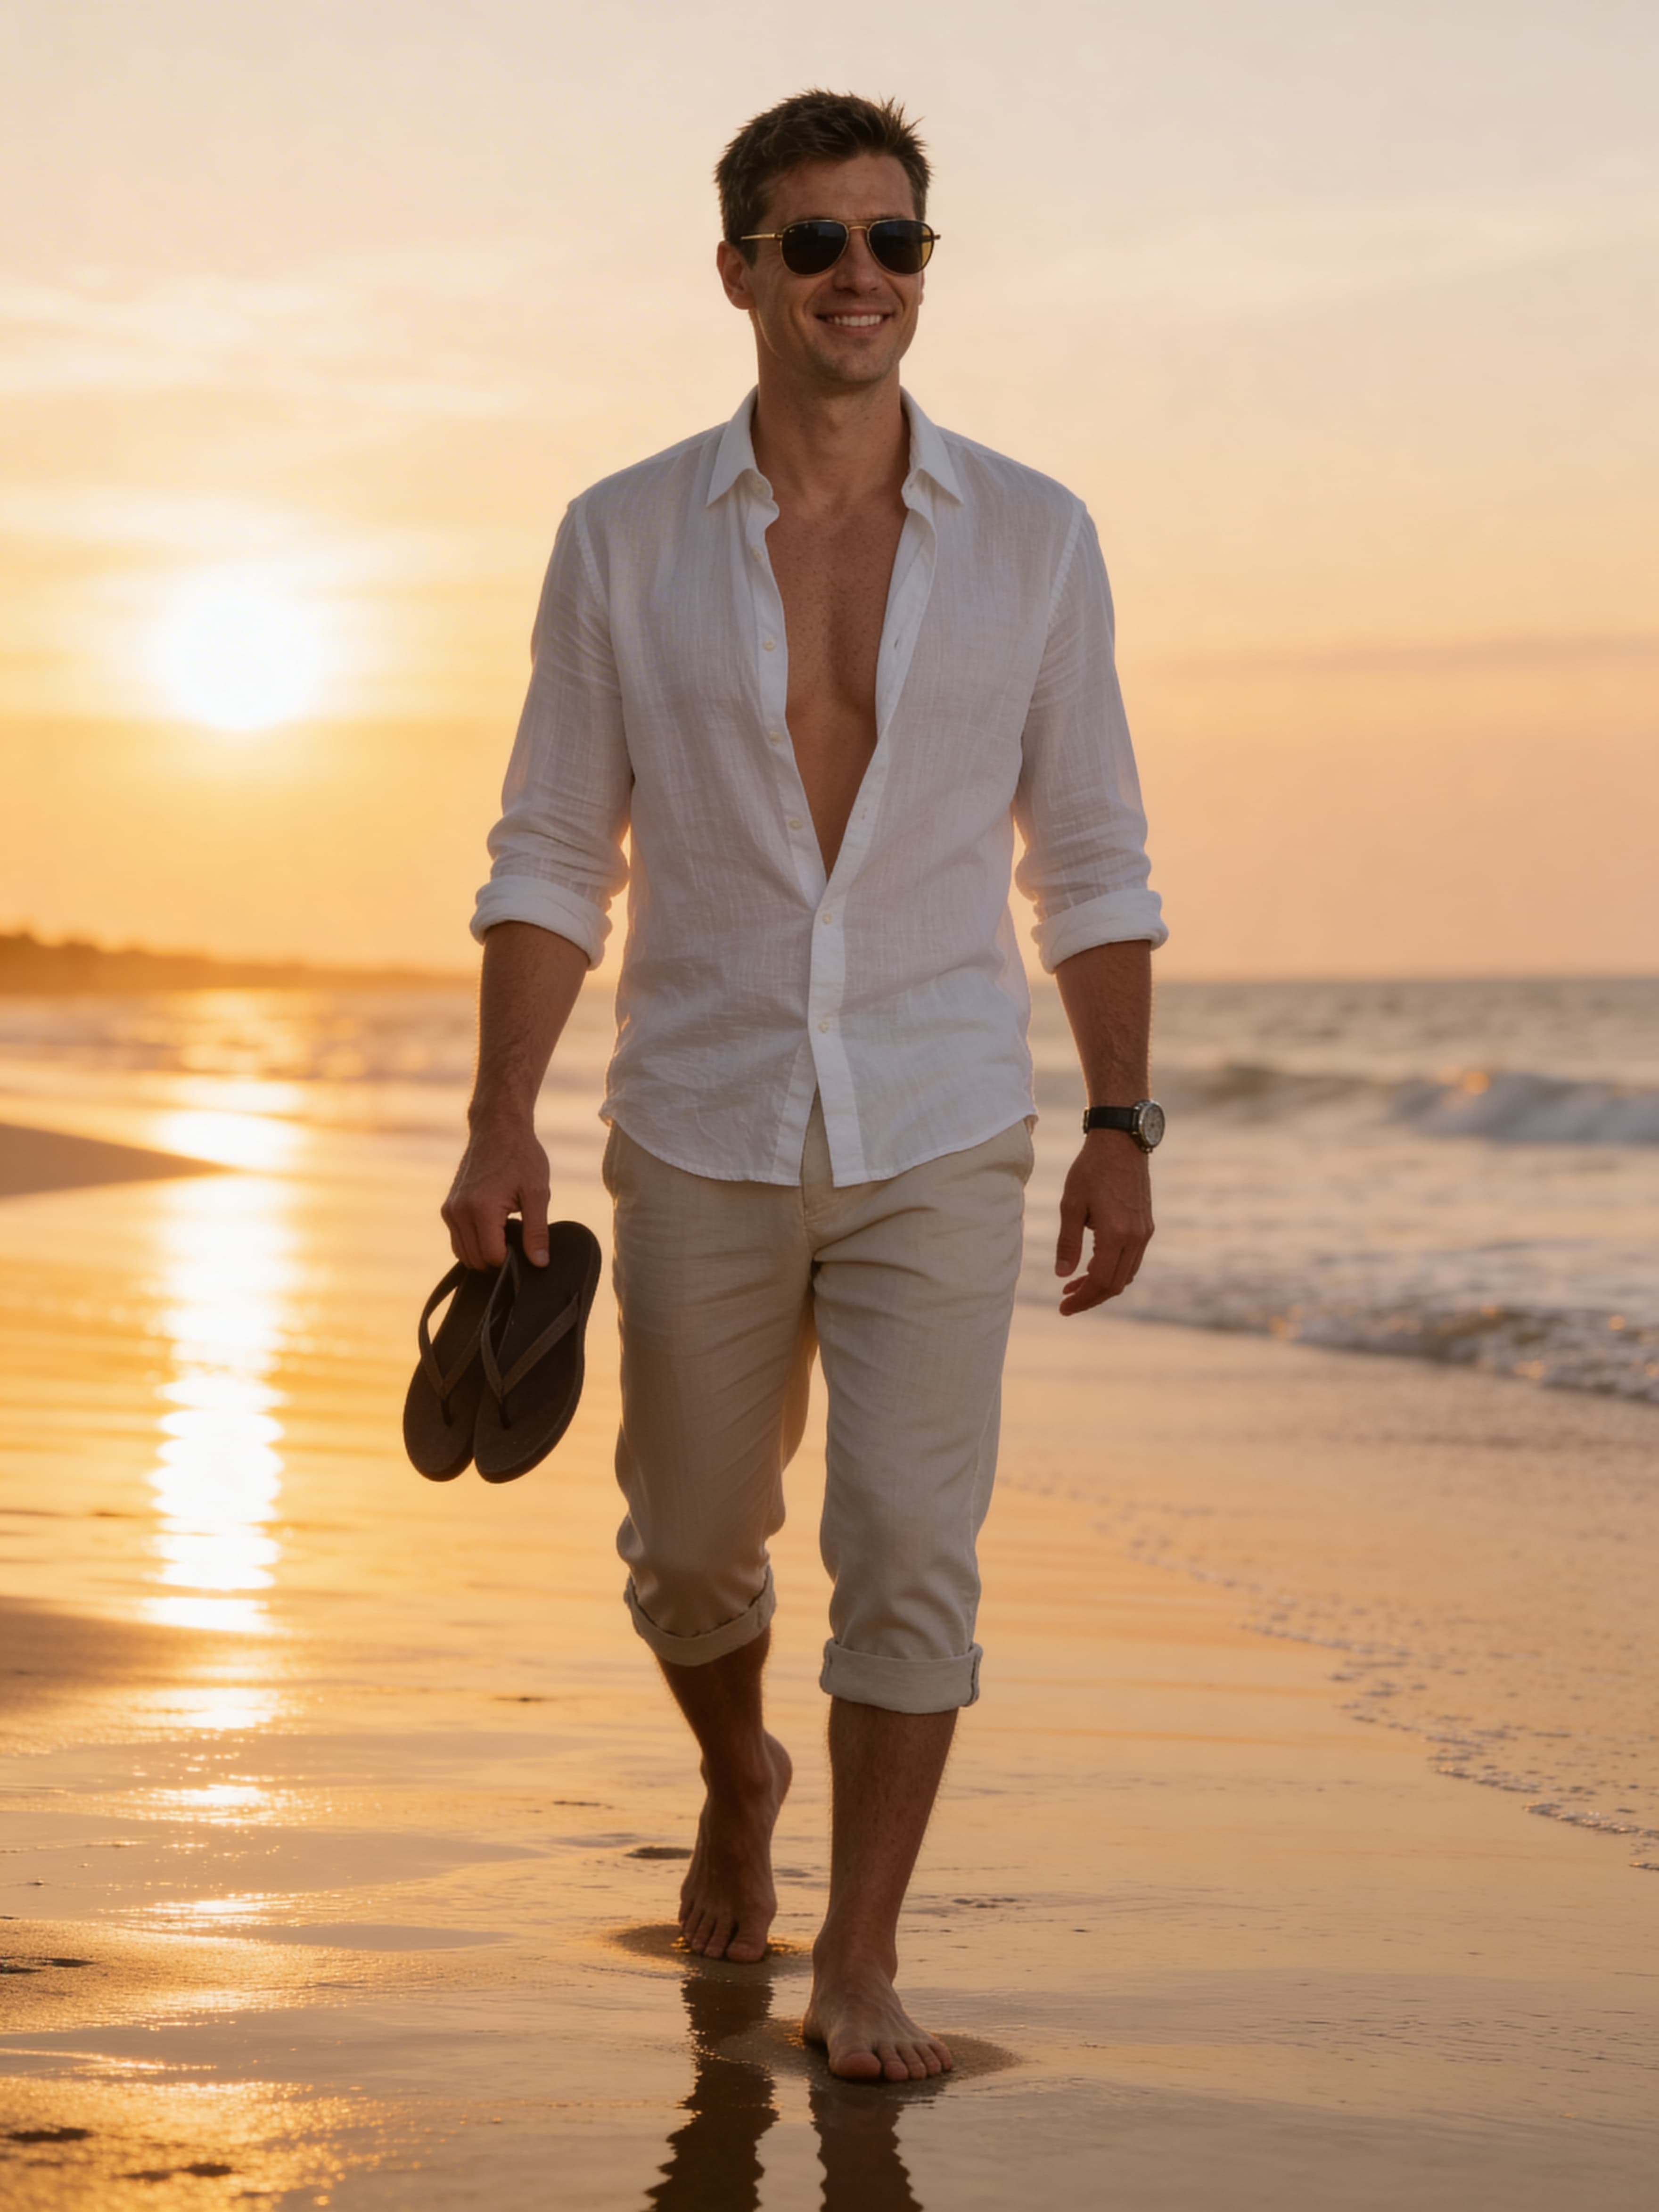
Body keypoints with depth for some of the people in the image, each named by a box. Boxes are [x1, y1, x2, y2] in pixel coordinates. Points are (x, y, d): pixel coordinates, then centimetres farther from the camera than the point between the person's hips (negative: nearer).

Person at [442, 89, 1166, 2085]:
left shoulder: (1032, 541, -2)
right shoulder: (626, 541, -3)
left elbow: (1089, 859, 4)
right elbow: (553, 853, 1)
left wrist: (1121, 1130, -2)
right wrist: (501, 1125, -8)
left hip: (942, 1142, -1)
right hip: (705, 1143, 1)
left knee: (911, 1546, -11)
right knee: (693, 1546, 13)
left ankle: (858, 1964, 2)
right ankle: (737, 1782, 45)